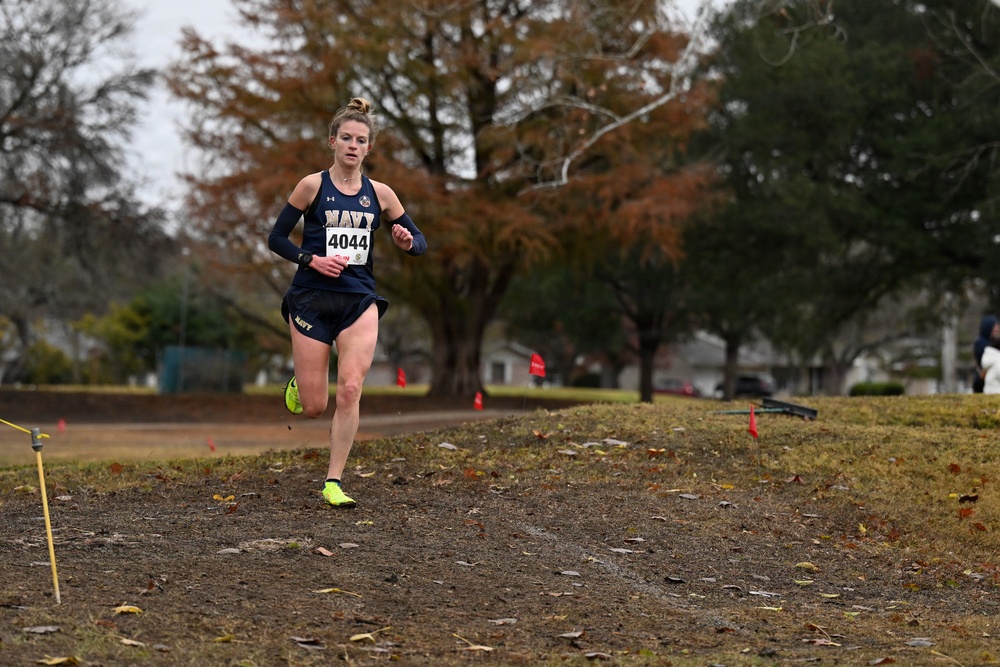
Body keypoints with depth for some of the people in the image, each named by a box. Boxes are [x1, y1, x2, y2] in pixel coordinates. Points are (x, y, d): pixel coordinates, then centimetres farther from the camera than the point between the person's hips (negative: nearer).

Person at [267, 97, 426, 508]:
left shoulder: (380, 194, 6)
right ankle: (299, 382, 35)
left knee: (350, 391, -13)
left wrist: (407, 242, -11)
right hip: (312, 300, -2)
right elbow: (276, 238, 1)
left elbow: (419, 241, 12)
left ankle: (334, 482, -3)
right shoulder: (313, 186, -2)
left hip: (359, 301, 2)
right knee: (313, 408, -2)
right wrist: (311, 260, -14)